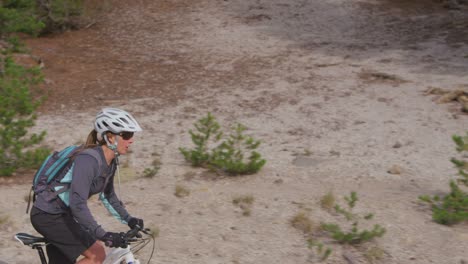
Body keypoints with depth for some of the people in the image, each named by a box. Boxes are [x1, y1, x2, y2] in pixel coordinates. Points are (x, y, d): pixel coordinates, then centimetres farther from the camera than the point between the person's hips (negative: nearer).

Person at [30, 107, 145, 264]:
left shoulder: (111, 161, 1)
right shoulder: (88, 160, -27)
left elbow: (108, 195, 18)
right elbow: (78, 204, -34)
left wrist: (129, 220, 9)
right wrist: (104, 235, -37)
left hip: (62, 215, 10)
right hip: (48, 215, -10)